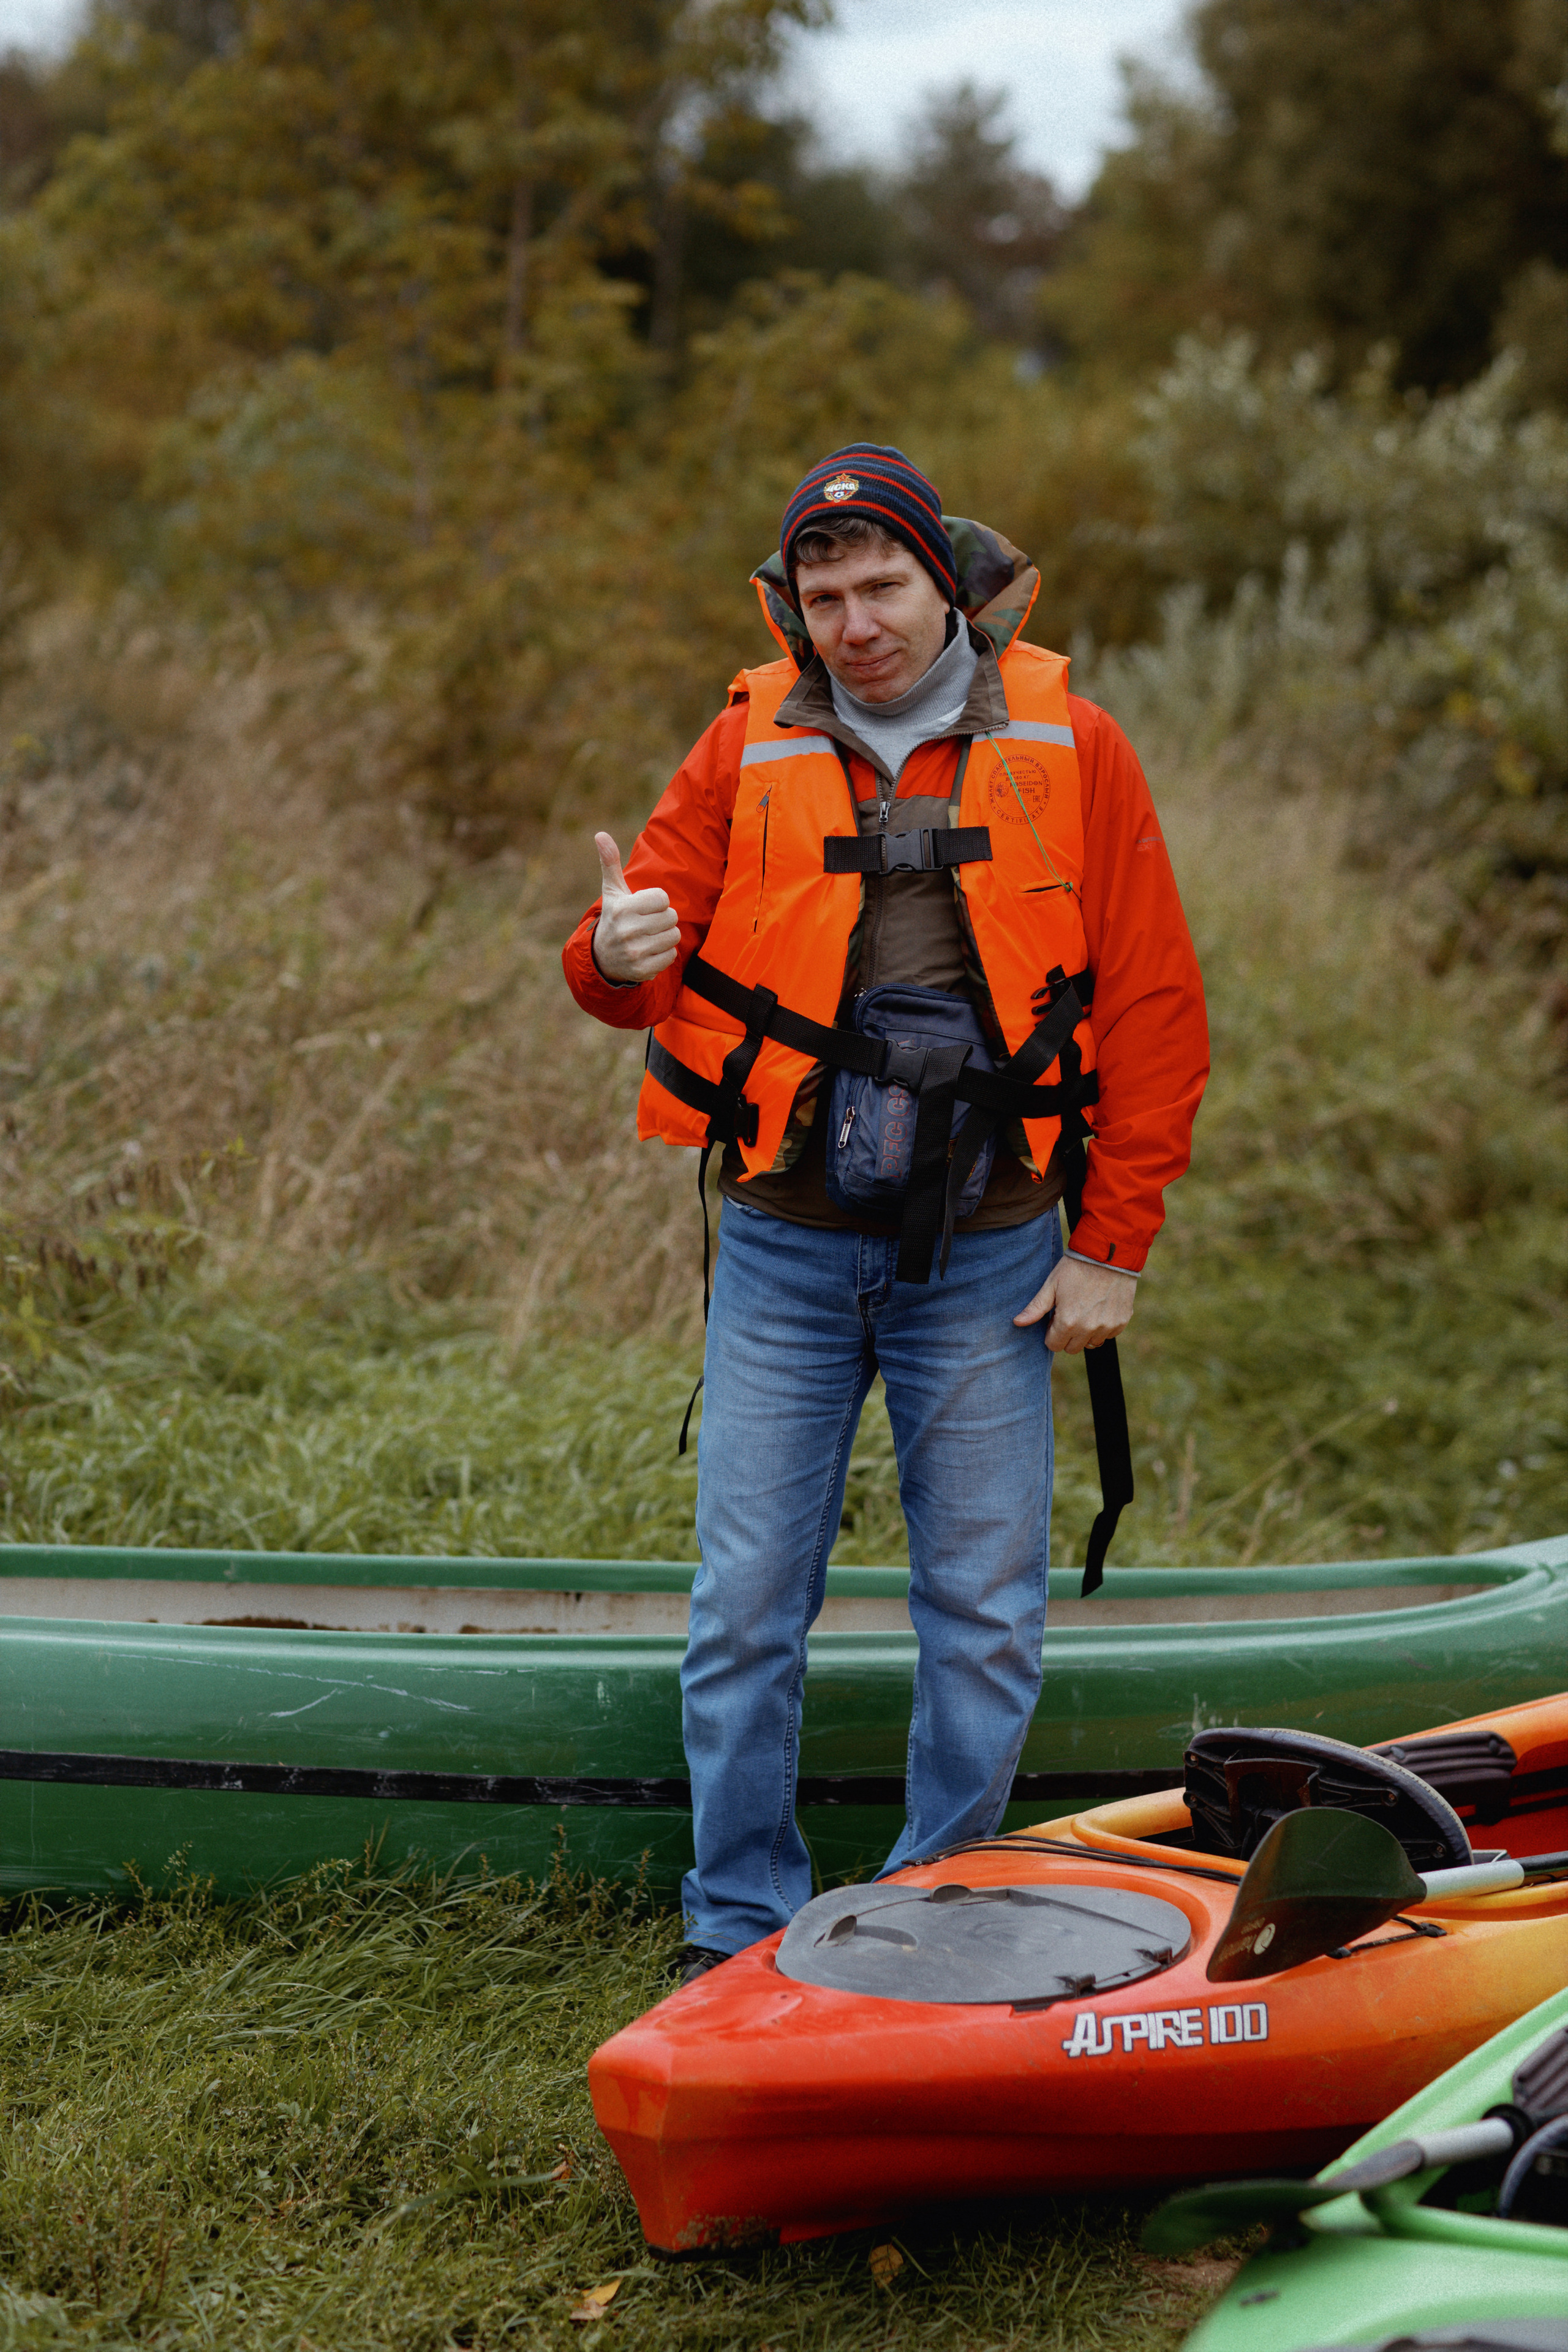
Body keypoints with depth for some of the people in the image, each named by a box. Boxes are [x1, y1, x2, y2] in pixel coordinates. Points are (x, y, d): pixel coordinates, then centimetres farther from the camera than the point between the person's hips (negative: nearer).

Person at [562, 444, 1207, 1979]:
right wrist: (619, 955, -24)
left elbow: (1153, 1011, 1)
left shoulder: (1067, 751, -1)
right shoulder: (751, 747, 2)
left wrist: (1114, 1244, -2)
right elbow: (646, 963, 2)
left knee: (984, 1617, 5)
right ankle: (737, 1930, 16)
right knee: (746, 1606, 2)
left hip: (985, 1259, 0)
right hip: (787, 1248, 1)